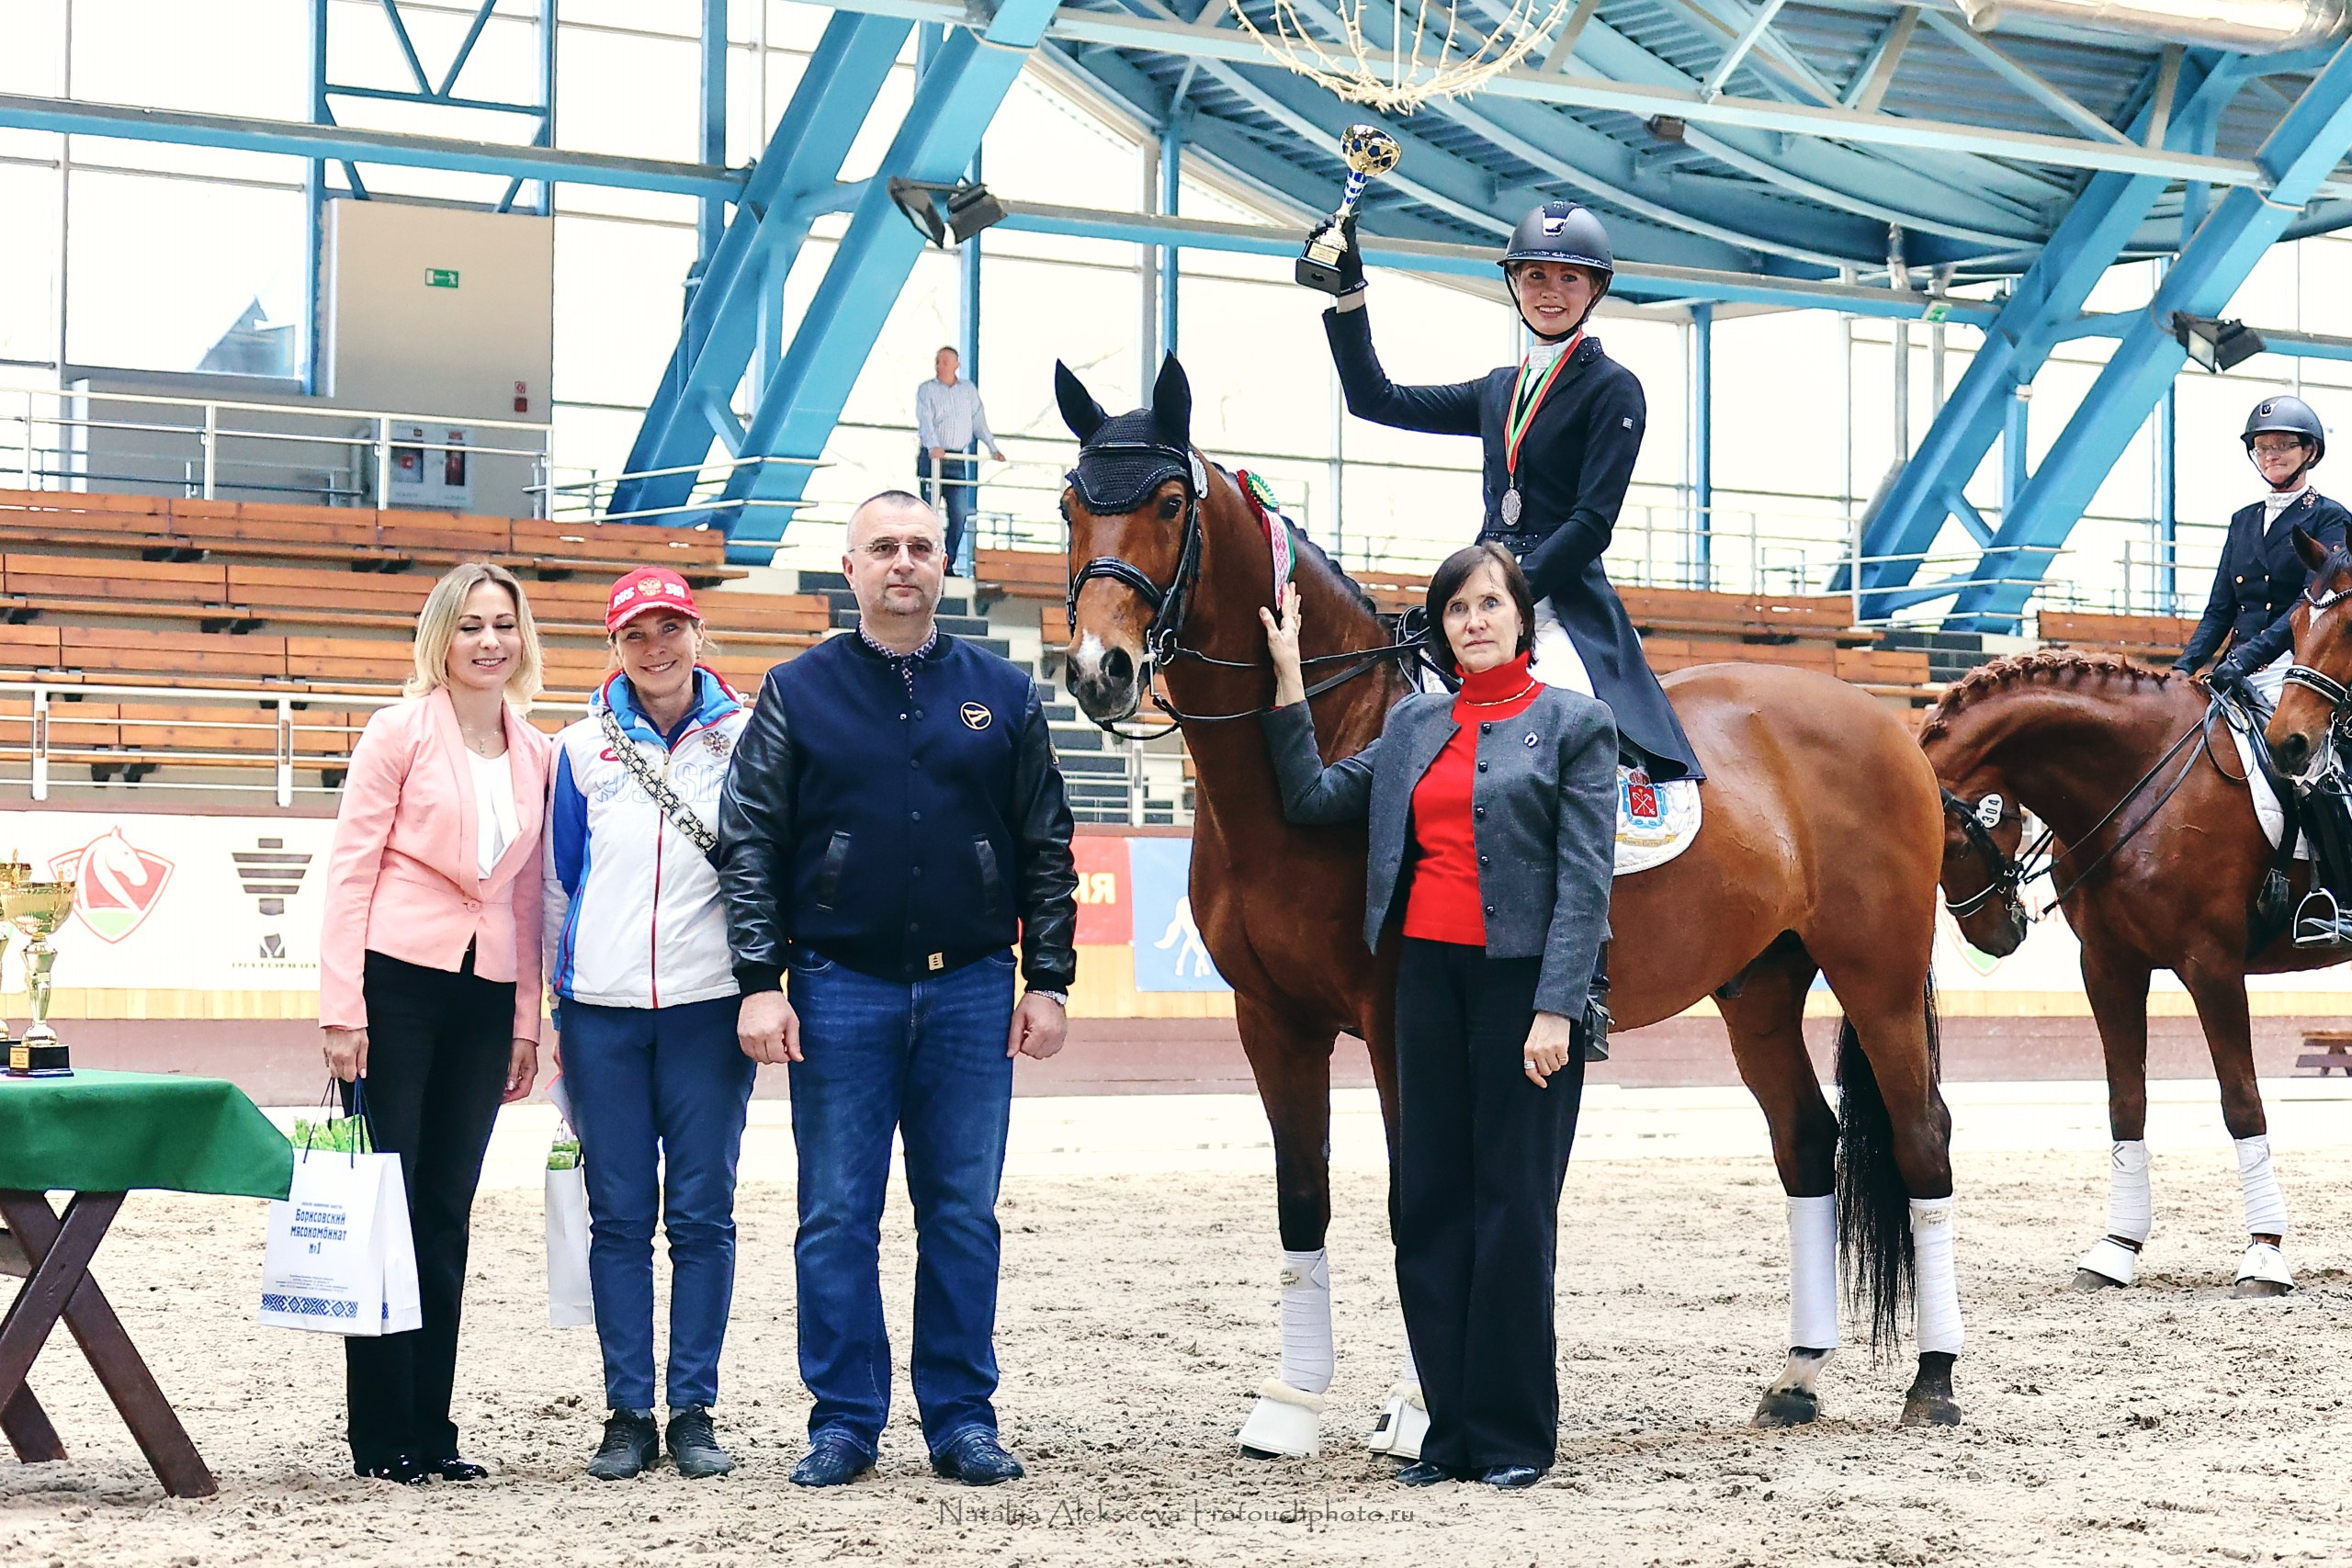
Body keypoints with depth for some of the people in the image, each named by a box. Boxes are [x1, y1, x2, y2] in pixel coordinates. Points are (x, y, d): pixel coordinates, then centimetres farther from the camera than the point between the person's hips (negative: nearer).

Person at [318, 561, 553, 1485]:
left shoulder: (536, 756, 12)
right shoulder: (401, 732, -2)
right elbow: (350, 867, -5)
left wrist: (527, 1022, 10)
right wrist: (342, 1008, -11)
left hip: (484, 996, 5)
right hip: (396, 983, -4)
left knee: (446, 1212, 7)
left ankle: (431, 1431, 12)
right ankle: (381, 1437, 2)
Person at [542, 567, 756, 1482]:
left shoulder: (744, 739, 3)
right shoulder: (583, 747, 7)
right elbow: (556, 881, 13)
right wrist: (563, 994, 11)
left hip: (708, 1007, -1)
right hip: (603, 1013, 1)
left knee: (702, 1216, 1)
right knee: (619, 1218, 3)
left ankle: (693, 1411, 8)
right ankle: (627, 1414, 9)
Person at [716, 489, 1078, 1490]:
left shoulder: (1003, 695, 8)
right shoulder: (798, 693, 3)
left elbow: (1046, 852, 9)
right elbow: (749, 846, 1)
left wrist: (1049, 982, 3)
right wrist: (760, 982, -8)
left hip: (972, 990, 1)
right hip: (840, 990, -1)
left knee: (963, 1212, 5)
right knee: (837, 1217, 2)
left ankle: (962, 1418, 14)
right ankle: (845, 1422, 10)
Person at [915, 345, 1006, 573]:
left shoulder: (969, 390, 15)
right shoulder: (926, 390, 3)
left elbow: (979, 421, 17)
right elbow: (925, 420, -12)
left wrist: (993, 449, 9)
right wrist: (933, 446, -28)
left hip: (957, 460, 3)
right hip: (932, 457, -3)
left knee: (960, 513, -3)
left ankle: (949, 564, 4)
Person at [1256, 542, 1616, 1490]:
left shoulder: (1574, 724, -2)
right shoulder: (1414, 725, 14)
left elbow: (1586, 880, -8)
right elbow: (1313, 798, 16)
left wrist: (1555, 1010, -16)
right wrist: (1287, 680, 10)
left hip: (1522, 979, -5)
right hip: (1429, 978, 5)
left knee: (1513, 1210, -1)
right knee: (1430, 1207, 7)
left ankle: (1513, 1436, 8)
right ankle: (1452, 1431, 15)